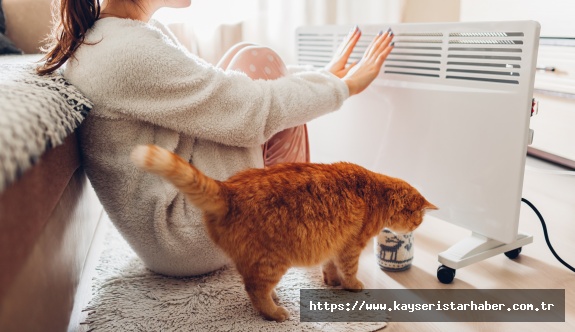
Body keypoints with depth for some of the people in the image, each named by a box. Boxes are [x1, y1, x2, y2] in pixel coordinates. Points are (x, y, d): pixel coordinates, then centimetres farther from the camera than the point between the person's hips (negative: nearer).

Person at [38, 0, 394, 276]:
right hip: (190, 242, -9)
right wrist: (342, 86, -5)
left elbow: (213, 83, 12)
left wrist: (321, 76, 7)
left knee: (249, 67, 6)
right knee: (257, 62, -8)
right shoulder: (128, 53, -23)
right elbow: (253, 113, -21)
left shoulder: (137, 32, 7)